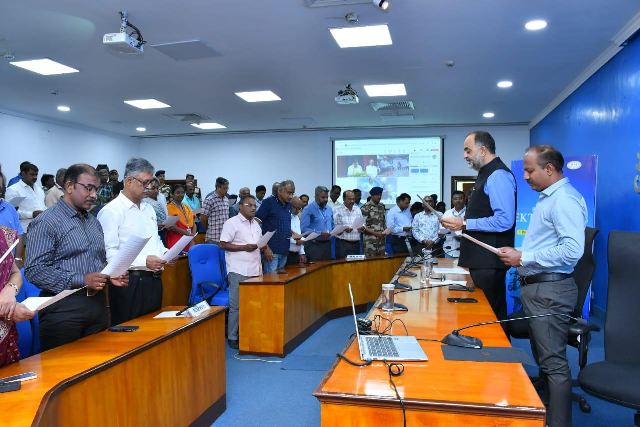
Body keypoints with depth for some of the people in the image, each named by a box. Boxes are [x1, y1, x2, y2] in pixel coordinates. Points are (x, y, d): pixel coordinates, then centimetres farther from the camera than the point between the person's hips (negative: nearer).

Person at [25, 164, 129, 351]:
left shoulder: (94, 222, 15)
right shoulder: (46, 222, -9)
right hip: (63, 307, -7)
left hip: (98, 304, 7)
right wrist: (82, 281, -21)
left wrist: (111, 276, 1)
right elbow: (34, 270, -16)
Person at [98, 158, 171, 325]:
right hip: (129, 283, -8)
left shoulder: (148, 208, 17)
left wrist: (165, 252, 5)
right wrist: (143, 261, -23)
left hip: (154, 281, 8)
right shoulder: (112, 211, -11)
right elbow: (109, 253, -18)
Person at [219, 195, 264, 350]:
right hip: (239, 271, -7)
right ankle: (232, 337, 10)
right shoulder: (232, 222, -5)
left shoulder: (256, 224, 18)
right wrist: (244, 247, -17)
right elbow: (223, 244, -11)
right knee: (236, 306, -1)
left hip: (255, 270, 7)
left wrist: (263, 246, 2)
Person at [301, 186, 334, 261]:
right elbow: (304, 228, -17)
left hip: (327, 244, 6)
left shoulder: (329, 209, 14)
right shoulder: (308, 210, -8)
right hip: (314, 245, -6)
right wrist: (320, 233, -22)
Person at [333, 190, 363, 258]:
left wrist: (362, 227, -4)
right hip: (342, 243, -5)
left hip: (356, 243, 5)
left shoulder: (357, 209, 15)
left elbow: (363, 224, 18)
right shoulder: (337, 210, -2)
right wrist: (344, 229, -24)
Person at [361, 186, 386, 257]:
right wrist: (375, 233, -15)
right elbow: (362, 225, -9)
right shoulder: (366, 207, -6)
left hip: (382, 240, 6)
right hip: (370, 241, -6)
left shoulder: (382, 207, 13)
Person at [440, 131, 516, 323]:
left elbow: (504, 221, -25)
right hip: (480, 259, 10)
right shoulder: (486, 174, 15)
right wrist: (460, 223, 13)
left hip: (489, 260, -10)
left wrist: (464, 223, -20)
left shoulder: (498, 176, -16)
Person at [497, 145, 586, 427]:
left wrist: (523, 258, -21)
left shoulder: (564, 200, -17)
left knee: (553, 363, -2)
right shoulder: (547, 198, 16)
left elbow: (572, 250, -28)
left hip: (550, 291, -11)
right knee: (543, 358, 19)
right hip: (536, 287, 11)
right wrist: (518, 254, 10)